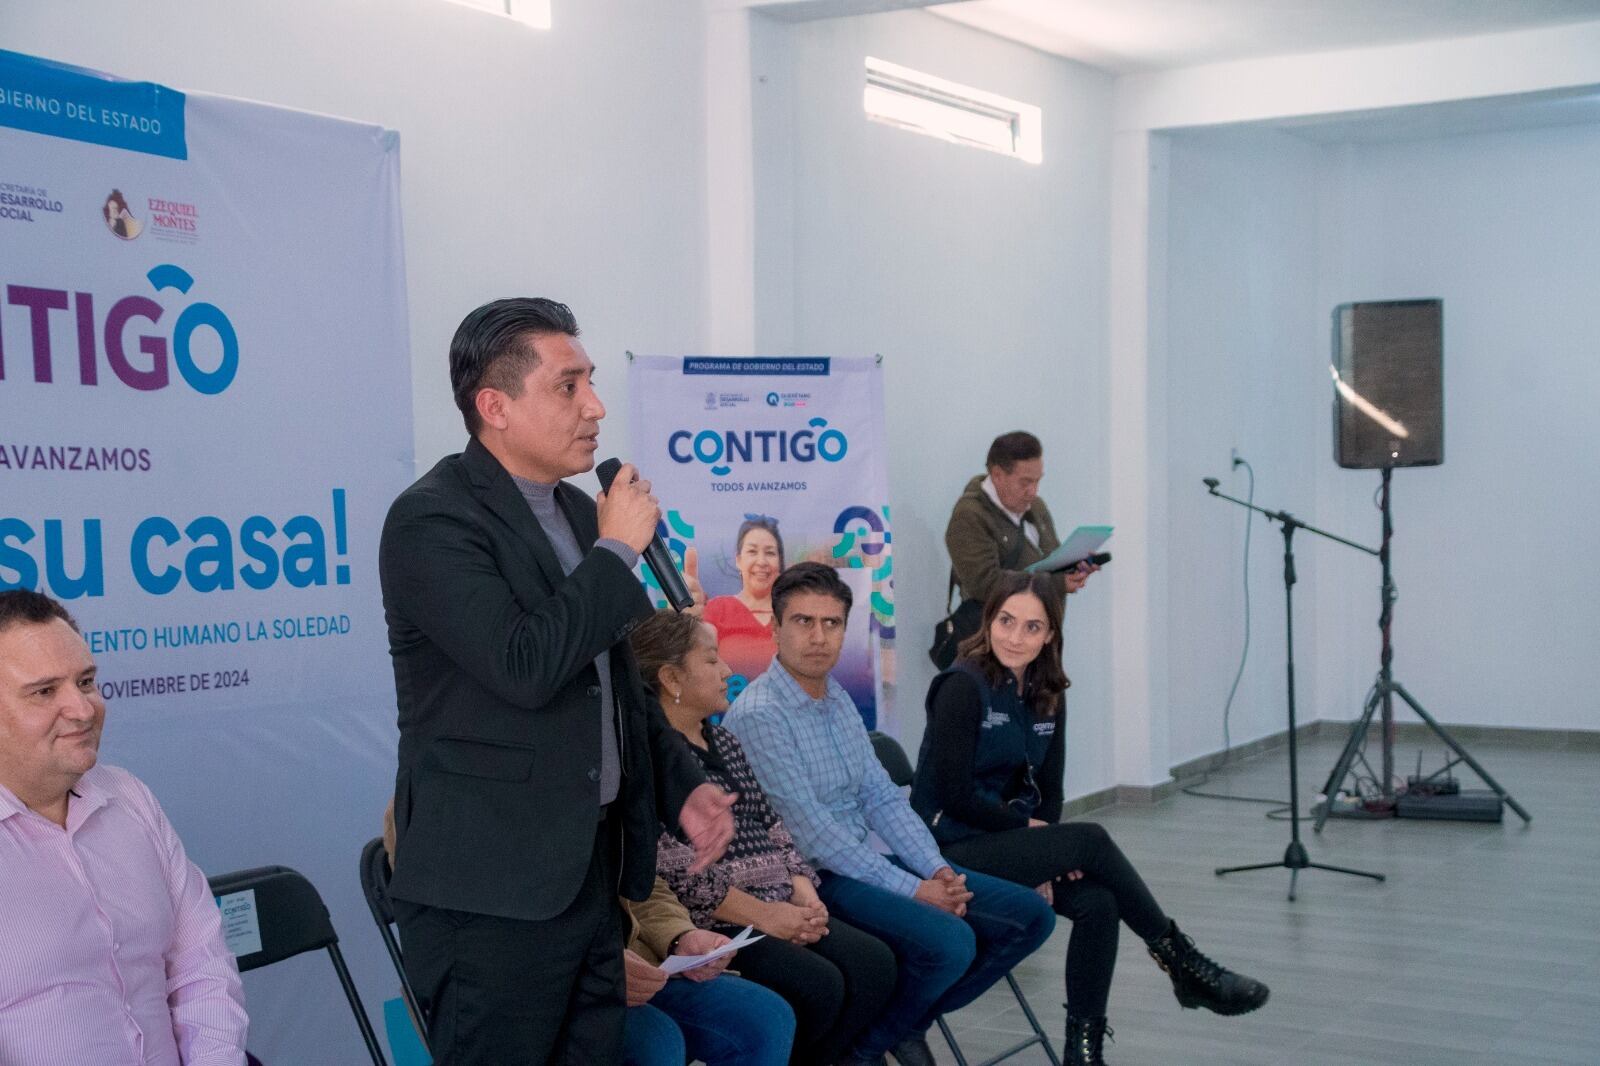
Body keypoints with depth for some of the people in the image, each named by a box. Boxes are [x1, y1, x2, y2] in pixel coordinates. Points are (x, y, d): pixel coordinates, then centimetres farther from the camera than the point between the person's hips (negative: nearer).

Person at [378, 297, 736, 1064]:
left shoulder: (578, 511, 12)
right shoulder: (432, 520, -13)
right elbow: (525, 667, -26)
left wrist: (681, 786, 11)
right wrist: (617, 550, -15)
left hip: (594, 868, 8)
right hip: (492, 891, -8)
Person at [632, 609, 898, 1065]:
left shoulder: (724, 741, 19)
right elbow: (672, 866, -18)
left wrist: (803, 892, -1)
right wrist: (762, 914, -18)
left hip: (778, 909, 9)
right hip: (711, 920, -8)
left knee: (873, 963, -9)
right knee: (818, 986, -24)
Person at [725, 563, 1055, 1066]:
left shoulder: (839, 699, 11)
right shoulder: (757, 715, -17)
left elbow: (881, 798, 10)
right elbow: (812, 831, -21)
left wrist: (937, 870, -7)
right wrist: (912, 890, -20)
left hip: (866, 860, 9)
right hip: (812, 878, -9)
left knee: (1029, 915, 3)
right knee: (949, 942, -30)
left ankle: (909, 1021, 15)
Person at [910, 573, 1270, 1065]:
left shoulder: (1047, 694, 7)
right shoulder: (963, 685, -14)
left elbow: (1048, 792, 9)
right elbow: (953, 794, -17)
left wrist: (1046, 861, -8)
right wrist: (1029, 827, -11)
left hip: (1013, 840, 7)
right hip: (954, 849, -7)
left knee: (1097, 903, -19)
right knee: (1091, 841, -22)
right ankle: (1184, 967, -9)